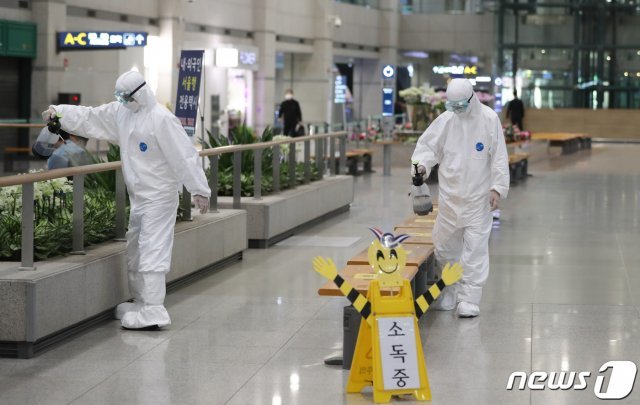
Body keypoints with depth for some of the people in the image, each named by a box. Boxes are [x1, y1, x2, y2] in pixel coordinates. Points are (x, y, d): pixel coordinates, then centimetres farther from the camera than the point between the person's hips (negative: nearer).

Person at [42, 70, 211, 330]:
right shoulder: (121, 112, 9)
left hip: (159, 198, -9)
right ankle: (140, 303, 27)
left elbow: (184, 155, -19)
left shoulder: (162, 119, -16)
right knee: (135, 252, 15)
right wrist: (58, 112, 5)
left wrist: (199, 190, -21)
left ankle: (153, 311, -13)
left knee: (152, 250, -12)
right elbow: (88, 117, 16)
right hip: (139, 196, 9)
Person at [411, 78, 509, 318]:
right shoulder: (445, 120, 2)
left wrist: (497, 187, -11)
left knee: (475, 249, -5)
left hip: (478, 198, -3)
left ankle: (469, 299, 2)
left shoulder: (489, 119, -5)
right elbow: (428, 145, 6)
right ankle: (448, 295, 25)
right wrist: (422, 164, -15)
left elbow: (499, 157, -4)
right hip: (449, 196, 4)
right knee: (444, 246, 10)